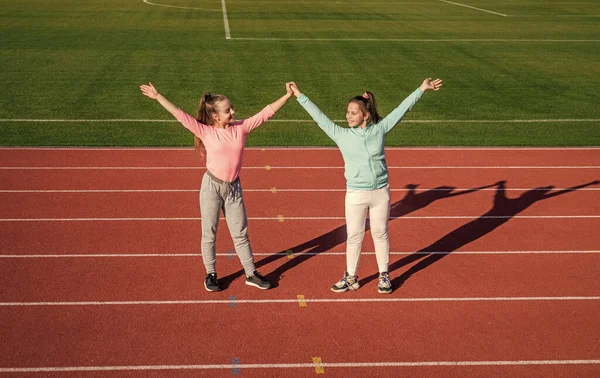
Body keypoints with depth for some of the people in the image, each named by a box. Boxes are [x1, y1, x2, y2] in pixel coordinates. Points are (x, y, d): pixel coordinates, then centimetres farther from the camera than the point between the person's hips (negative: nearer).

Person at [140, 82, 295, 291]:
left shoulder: (241, 127, -2)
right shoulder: (206, 132, -9)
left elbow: (266, 112, -3)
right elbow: (180, 115, -12)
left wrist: (288, 95, -5)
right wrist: (158, 97, -15)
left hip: (234, 188, 2)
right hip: (211, 187, -2)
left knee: (240, 233, 13)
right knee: (209, 234, 10)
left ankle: (251, 274, 24)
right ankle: (210, 274, 26)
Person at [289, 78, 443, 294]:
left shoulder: (379, 130, -3)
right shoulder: (341, 135, -4)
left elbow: (402, 109, -1)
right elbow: (319, 117, -1)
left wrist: (422, 89, -1)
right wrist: (300, 96, 0)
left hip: (381, 193, 1)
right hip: (356, 195, 0)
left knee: (380, 234, 13)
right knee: (354, 237, 8)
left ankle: (384, 276, 27)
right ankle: (351, 278, 23)